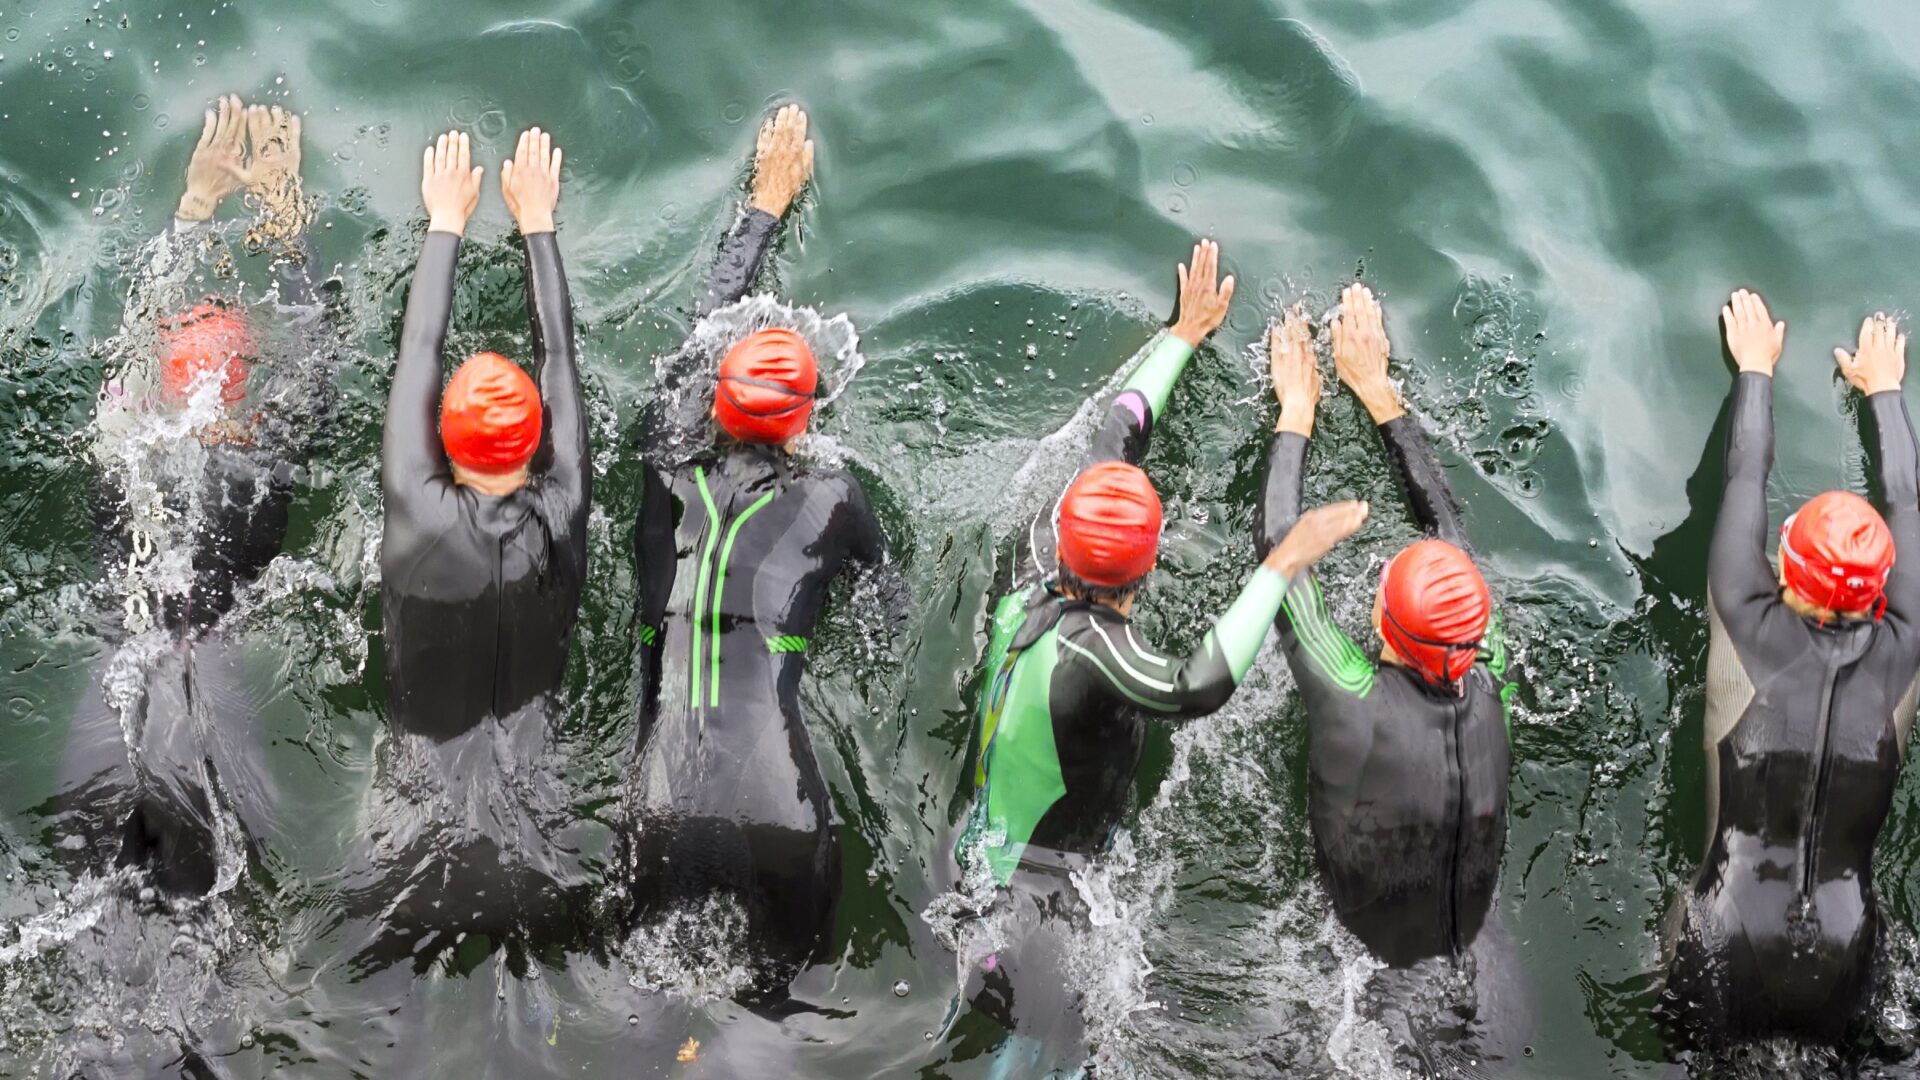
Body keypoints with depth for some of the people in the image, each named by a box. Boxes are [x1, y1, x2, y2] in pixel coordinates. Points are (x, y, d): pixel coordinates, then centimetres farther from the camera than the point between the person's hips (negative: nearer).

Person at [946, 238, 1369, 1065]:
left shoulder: (1036, 570, -8)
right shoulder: (1091, 647, -31)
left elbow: (1115, 438, 3)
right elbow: (1198, 688, -51)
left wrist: (1186, 332, 14)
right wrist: (1284, 563, -45)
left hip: (980, 851, 8)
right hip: (1030, 897, -8)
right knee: (1045, 1055, 3)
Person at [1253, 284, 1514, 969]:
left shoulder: (1352, 705, -35)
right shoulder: (1486, 686, -24)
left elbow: (1277, 544, -24)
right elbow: (1446, 520, -11)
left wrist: (1298, 409, -12)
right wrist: (1377, 391, -4)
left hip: (1366, 944, -3)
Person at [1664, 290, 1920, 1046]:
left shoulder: (1751, 632, -11)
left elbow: (1745, 481, 2)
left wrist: (1756, 368, 17)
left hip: (1730, 946, -2)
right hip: (1840, 955, 2)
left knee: (1705, 1064, 23)